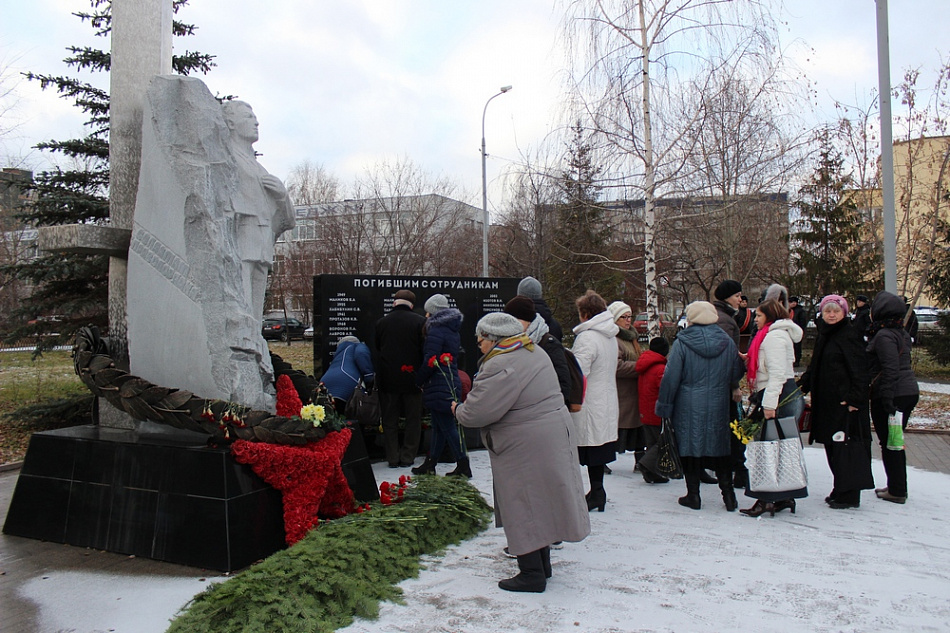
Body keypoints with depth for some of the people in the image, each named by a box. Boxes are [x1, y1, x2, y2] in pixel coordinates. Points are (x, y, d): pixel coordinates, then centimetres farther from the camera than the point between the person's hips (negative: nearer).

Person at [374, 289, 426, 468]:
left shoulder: (381, 322, 1)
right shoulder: (420, 321, -7)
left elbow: (376, 351, 6)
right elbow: (425, 351, -7)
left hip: (388, 380, 2)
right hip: (412, 378, -2)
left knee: (389, 421, 12)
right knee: (413, 420, 11)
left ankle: (393, 458, 14)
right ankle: (407, 457, 12)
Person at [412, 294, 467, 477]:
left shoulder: (436, 331, -14)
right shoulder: (452, 330, 14)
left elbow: (430, 361, -18)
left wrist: (418, 380, -6)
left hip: (439, 387, -10)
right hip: (451, 382, 10)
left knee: (447, 427, -4)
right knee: (439, 426, 14)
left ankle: (463, 466, 0)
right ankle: (429, 464, 23)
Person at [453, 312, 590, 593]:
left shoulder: (501, 366, -22)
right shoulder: (533, 352, 11)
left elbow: (478, 412, -23)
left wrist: (458, 409, -2)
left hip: (526, 449, -10)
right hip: (553, 437, 10)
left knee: (523, 511, 2)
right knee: (538, 504, 19)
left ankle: (532, 574, 12)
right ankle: (542, 564, 31)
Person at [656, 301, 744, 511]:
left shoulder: (682, 343, -11)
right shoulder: (727, 342, 1)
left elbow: (671, 377, -10)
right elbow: (737, 374, 8)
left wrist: (664, 405, -3)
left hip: (689, 406, -3)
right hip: (719, 406, 3)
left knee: (690, 446, 6)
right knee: (720, 447, 14)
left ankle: (693, 495, 12)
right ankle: (728, 493, 17)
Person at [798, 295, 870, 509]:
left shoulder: (849, 335, -10)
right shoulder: (824, 335, 15)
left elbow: (859, 369, -16)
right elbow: (815, 367, 24)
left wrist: (855, 397, -21)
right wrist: (803, 384, 14)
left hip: (845, 402, -9)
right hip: (826, 401, 9)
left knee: (843, 449, -5)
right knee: (832, 448, 13)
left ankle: (848, 496, 4)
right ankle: (840, 490, 24)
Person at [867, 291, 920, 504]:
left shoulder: (884, 336, -16)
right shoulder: (902, 333, 13)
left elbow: (890, 370, -23)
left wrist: (887, 400, -23)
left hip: (892, 395, -9)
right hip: (909, 391, 9)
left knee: (889, 443, 1)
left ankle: (896, 491, 7)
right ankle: (898, 487, 26)